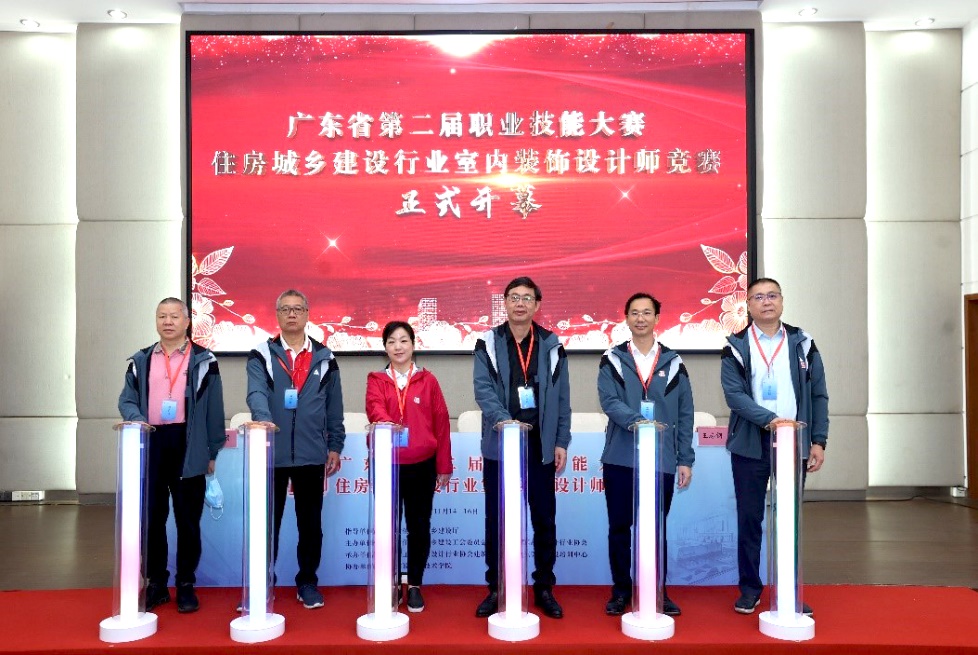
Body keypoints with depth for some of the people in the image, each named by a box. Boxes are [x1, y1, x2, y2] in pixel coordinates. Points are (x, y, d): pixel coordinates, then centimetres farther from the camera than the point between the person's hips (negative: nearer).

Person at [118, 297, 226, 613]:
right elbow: (126, 399, 10)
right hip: (150, 445, 3)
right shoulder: (141, 360, 12)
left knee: (188, 519, 4)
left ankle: (186, 585, 16)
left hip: (188, 447, -2)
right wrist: (136, 419, -13)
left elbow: (214, 408, 3)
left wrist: (213, 451, 0)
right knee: (151, 517, 8)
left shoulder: (203, 360, 3)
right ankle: (155, 583, 21)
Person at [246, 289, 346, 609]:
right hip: (272, 452, -1)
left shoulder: (324, 358, 7)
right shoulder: (261, 355, 2)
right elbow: (256, 394, -14)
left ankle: (307, 582, 25)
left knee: (310, 523, 10)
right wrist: (263, 420, -33)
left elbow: (334, 406, 9)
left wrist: (335, 446, 6)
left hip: (311, 454, 1)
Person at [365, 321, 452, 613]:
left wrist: (444, 465, 2)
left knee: (419, 527, 7)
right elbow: (375, 409, -15)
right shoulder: (376, 380, 5)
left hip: (422, 465, 0)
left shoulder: (428, 380, 4)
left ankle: (415, 586, 21)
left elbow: (441, 424, 4)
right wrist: (388, 424, -38)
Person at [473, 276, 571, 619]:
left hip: (540, 445, 1)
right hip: (499, 444, -1)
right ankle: (496, 589, 20)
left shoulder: (552, 345, 6)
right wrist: (504, 420, -26)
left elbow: (562, 398, 6)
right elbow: (483, 388, -10)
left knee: (544, 519, 8)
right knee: (496, 519, 7)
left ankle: (544, 588, 22)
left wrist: (561, 441, 1)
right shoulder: (488, 343, 1)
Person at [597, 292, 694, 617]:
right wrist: (636, 421, -28)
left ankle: (658, 591, 23)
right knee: (619, 526, 7)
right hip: (621, 457, -1)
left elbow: (685, 415, 8)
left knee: (656, 527, 10)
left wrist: (685, 459, 3)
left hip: (662, 459, 1)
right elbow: (608, 401, -11)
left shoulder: (673, 364, 8)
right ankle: (621, 590, 21)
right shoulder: (612, 361, 4)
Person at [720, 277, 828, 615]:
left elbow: (818, 395, 6)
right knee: (749, 519, 6)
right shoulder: (736, 347, 1)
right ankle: (750, 588, 19)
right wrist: (769, 419, -23)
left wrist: (818, 441, 0)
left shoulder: (802, 343, 6)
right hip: (751, 445, -1)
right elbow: (733, 393, -10)